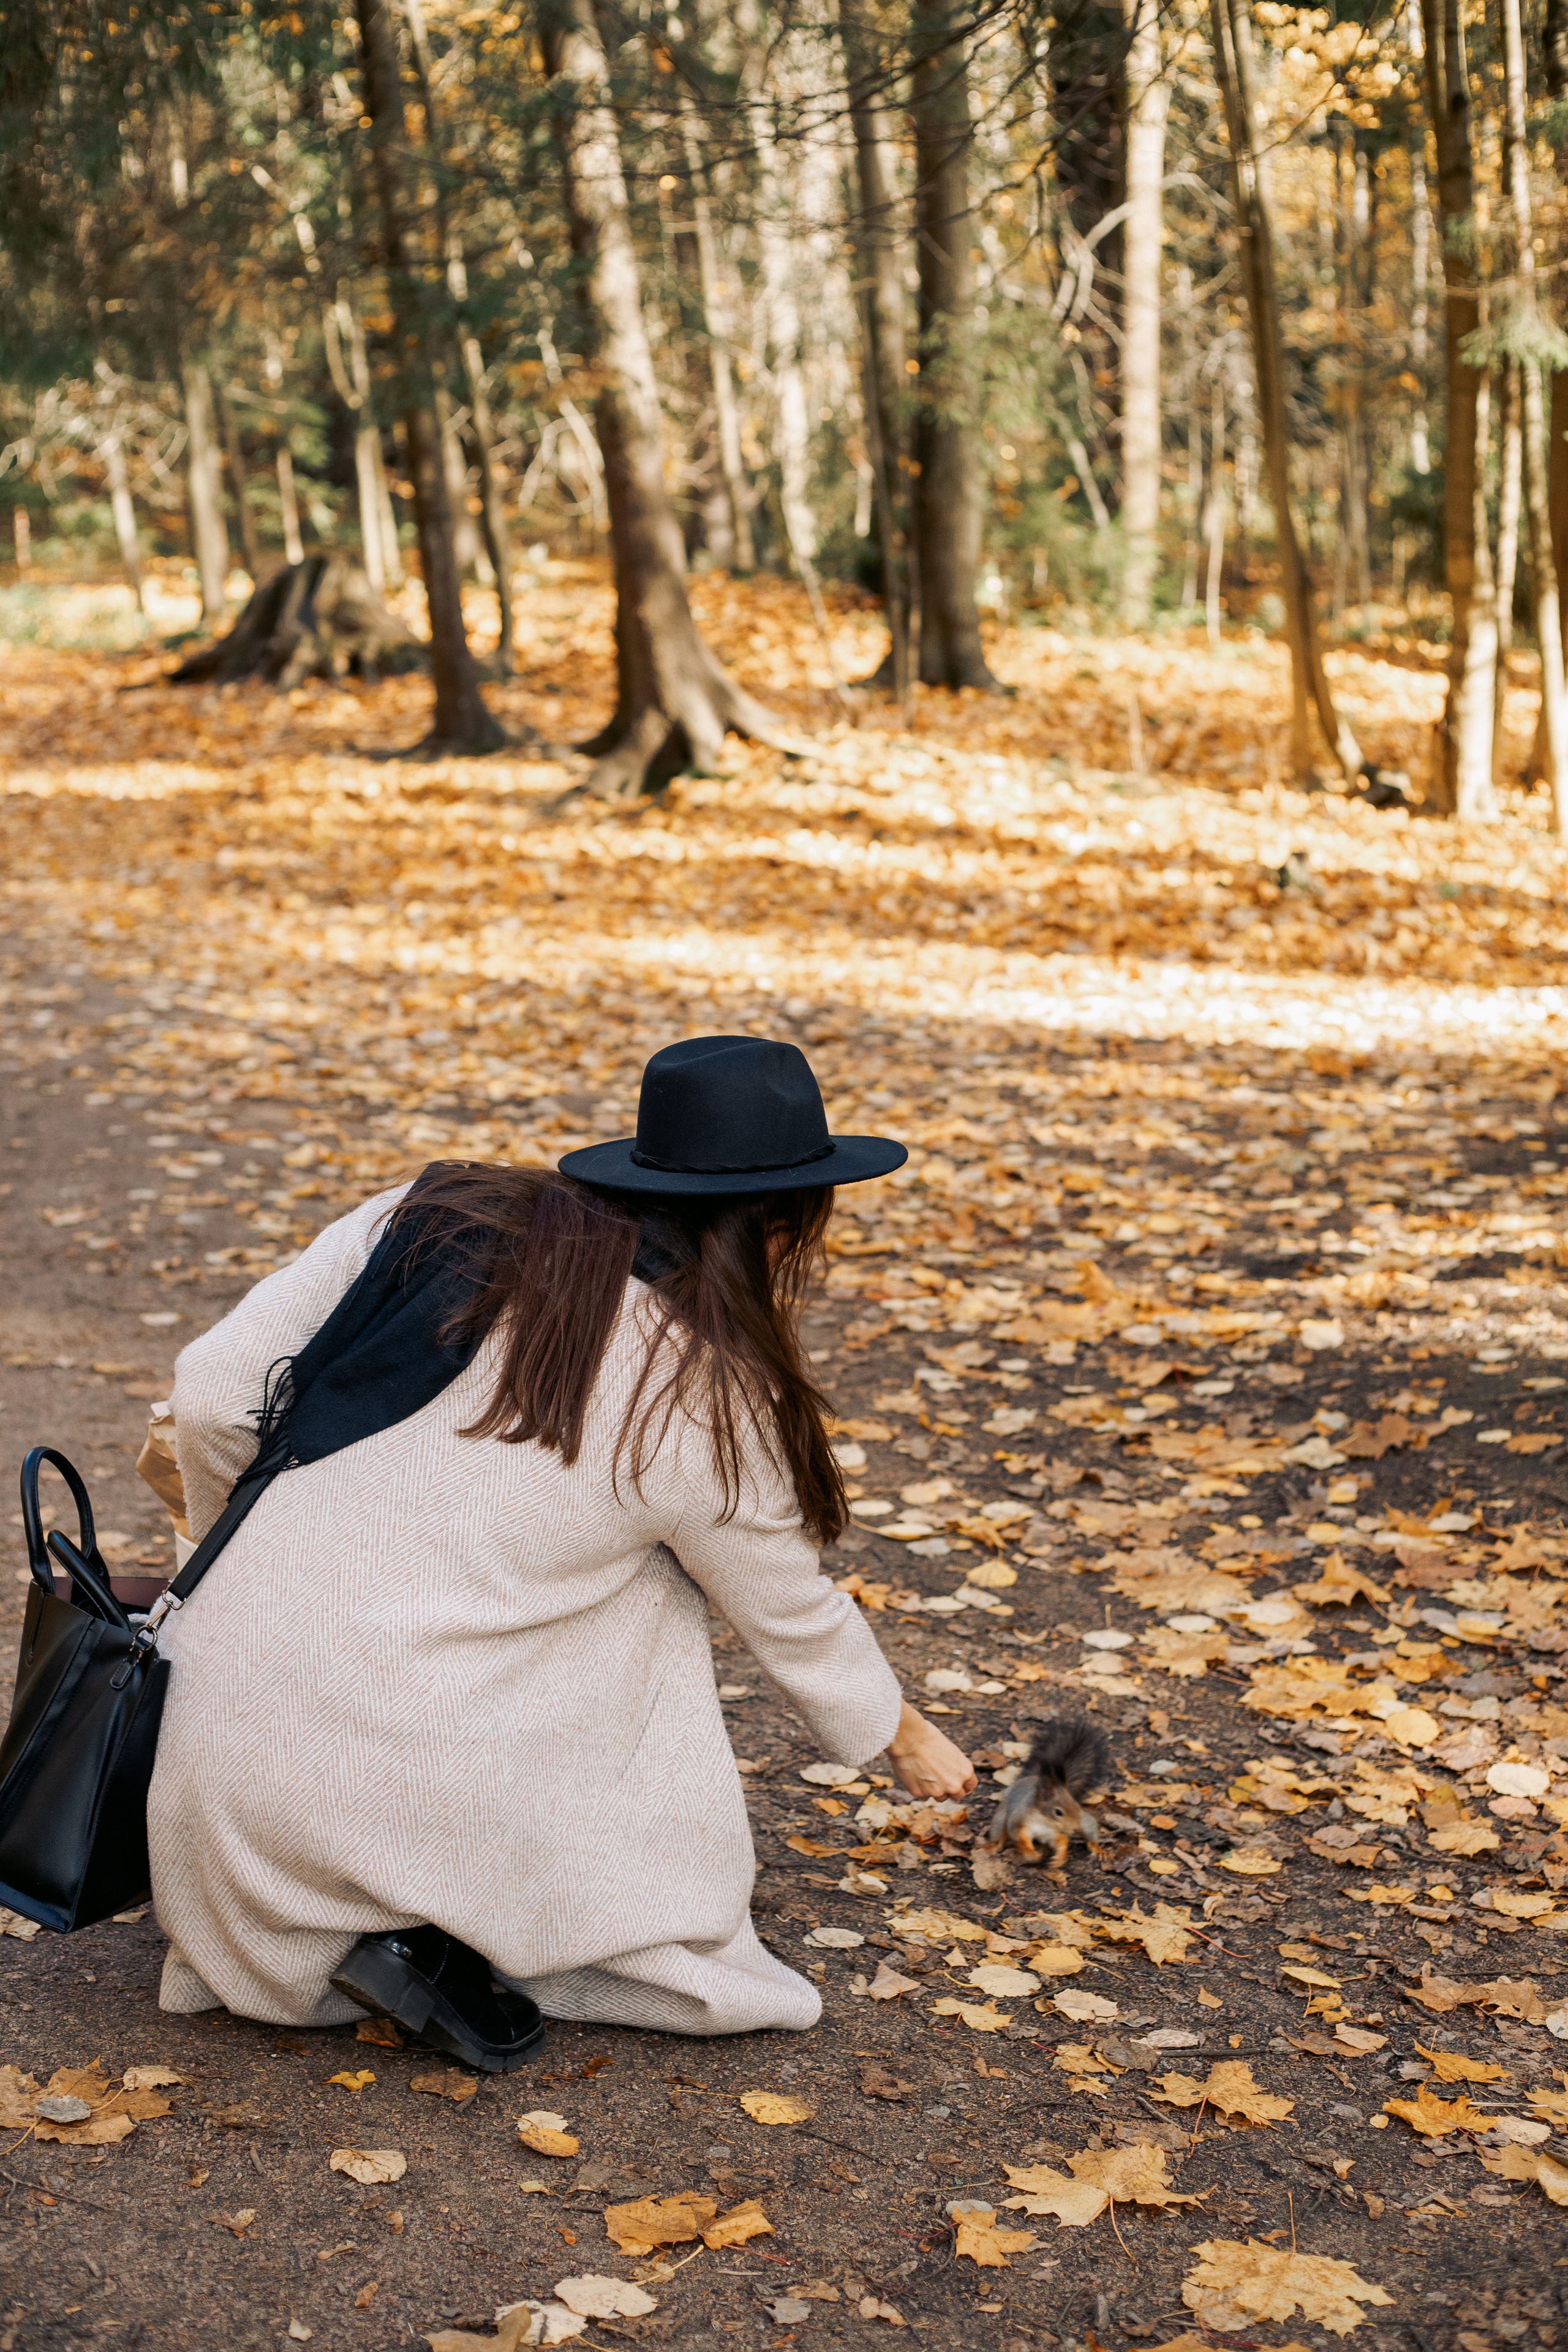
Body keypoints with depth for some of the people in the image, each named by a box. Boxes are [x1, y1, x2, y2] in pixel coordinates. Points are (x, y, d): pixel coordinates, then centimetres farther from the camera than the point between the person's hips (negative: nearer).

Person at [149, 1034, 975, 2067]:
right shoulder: (703, 1397, -5)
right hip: (393, 1779, -5)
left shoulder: (438, 1217, 4)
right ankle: (438, 1934, 7)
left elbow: (212, 1396, 3)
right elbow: (796, 1620, 11)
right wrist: (910, 1736, 31)